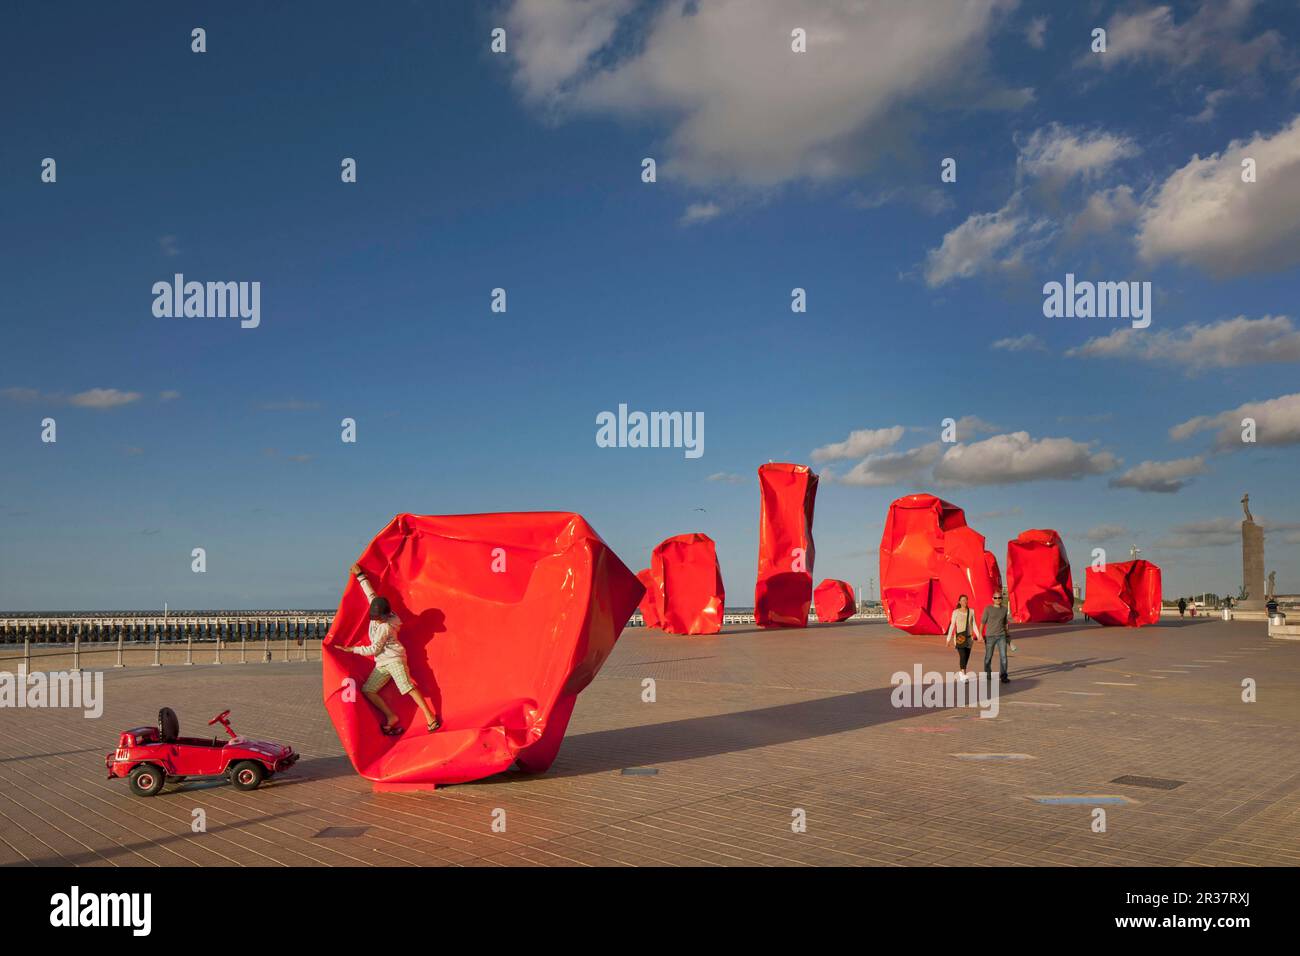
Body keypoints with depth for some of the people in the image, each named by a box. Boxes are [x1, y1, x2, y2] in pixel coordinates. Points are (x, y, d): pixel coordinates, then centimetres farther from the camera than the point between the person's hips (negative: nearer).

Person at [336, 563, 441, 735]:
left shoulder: (386, 627, -15)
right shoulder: (376, 611, 5)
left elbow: (373, 649, -12)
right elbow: (371, 593, 17)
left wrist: (352, 649, -5)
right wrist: (360, 575, 20)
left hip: (394, 658, -8)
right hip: (381, 664, 8)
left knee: (407, 686, -22)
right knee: (367, 690, -5)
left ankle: (430, 716, -23)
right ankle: (390, 717, -5)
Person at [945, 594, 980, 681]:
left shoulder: (971, 611, 4)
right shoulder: (956, 612, -5)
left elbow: (974, 625, 5)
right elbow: (952, 625, -4)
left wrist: (978, 635, -5)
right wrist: (948, 638, -7)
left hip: (969, 637, 4)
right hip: (959, 637, -4)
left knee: (967, 656, 9)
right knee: (962, 655, -17)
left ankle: (962, 672, 28)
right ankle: (964, 675, -20)